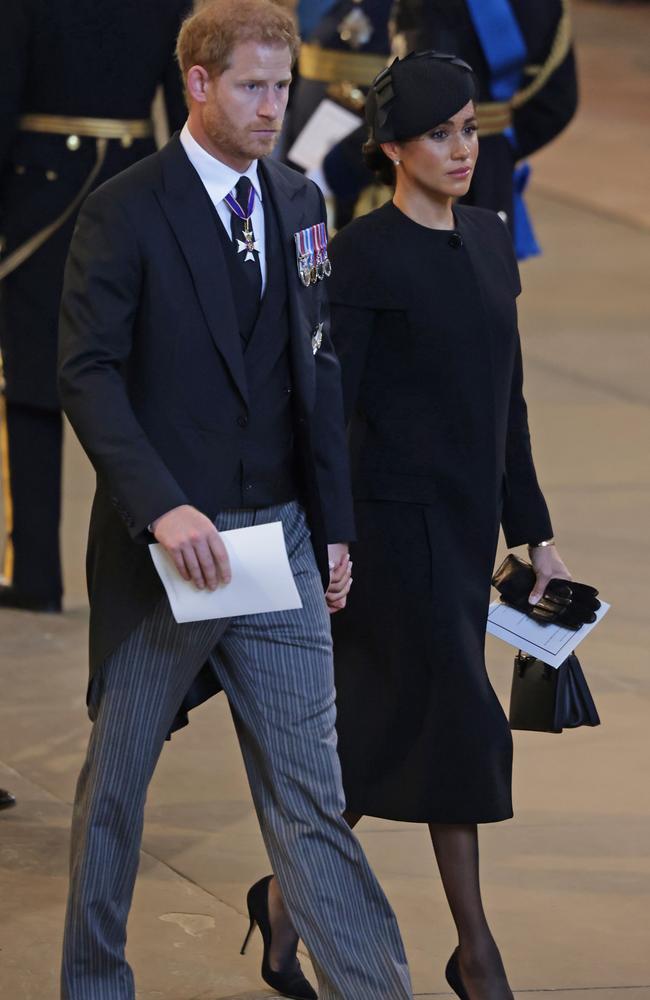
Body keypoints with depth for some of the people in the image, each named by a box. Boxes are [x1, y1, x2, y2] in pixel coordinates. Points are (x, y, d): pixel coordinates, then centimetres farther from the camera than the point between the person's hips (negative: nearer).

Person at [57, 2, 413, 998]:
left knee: (310, 786, 1)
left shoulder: (299, 203, 10)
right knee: (116, 781, 10)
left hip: (278, 538, 4)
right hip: (162, 544, -4)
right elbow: (88, 373, -13)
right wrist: (162, 507, -23)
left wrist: (334, 526, 10)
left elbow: (319, 372, 14)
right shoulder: (124, 211, -8)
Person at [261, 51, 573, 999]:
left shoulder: (490, 239, 11)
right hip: (400, 518, -7)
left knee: (387, 725, 11)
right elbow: (329, 404, -12)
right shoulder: (365, 255, -11)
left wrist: (533, 529, 15)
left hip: (467, 520, 7)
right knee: (461, 724, -5)